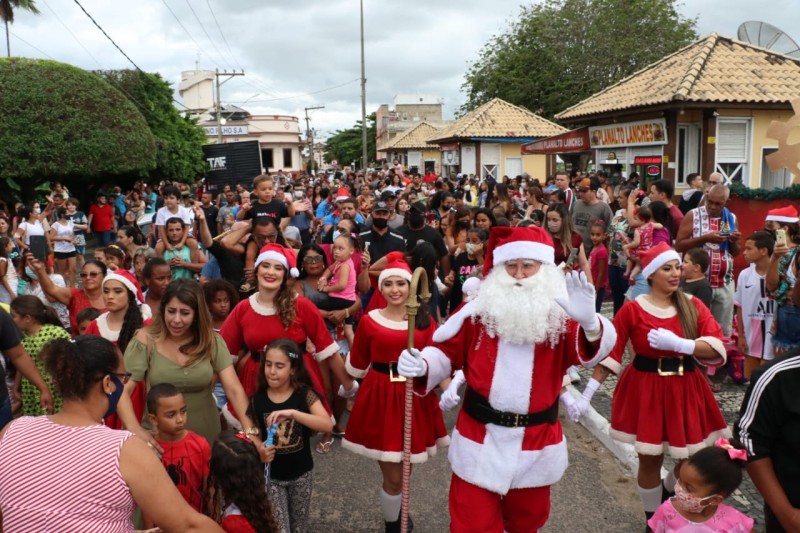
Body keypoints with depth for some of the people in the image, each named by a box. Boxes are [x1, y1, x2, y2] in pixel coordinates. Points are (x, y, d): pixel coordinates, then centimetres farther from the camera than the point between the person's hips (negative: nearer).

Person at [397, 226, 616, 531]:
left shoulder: (561, 316, -7)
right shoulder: (477, 311, -6)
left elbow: (593, 350, -25)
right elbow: (447, 353, 0)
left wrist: (589, 322, -49)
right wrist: (421, 366, -22)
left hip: (537, 444, 1)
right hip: (478, 441, -1)